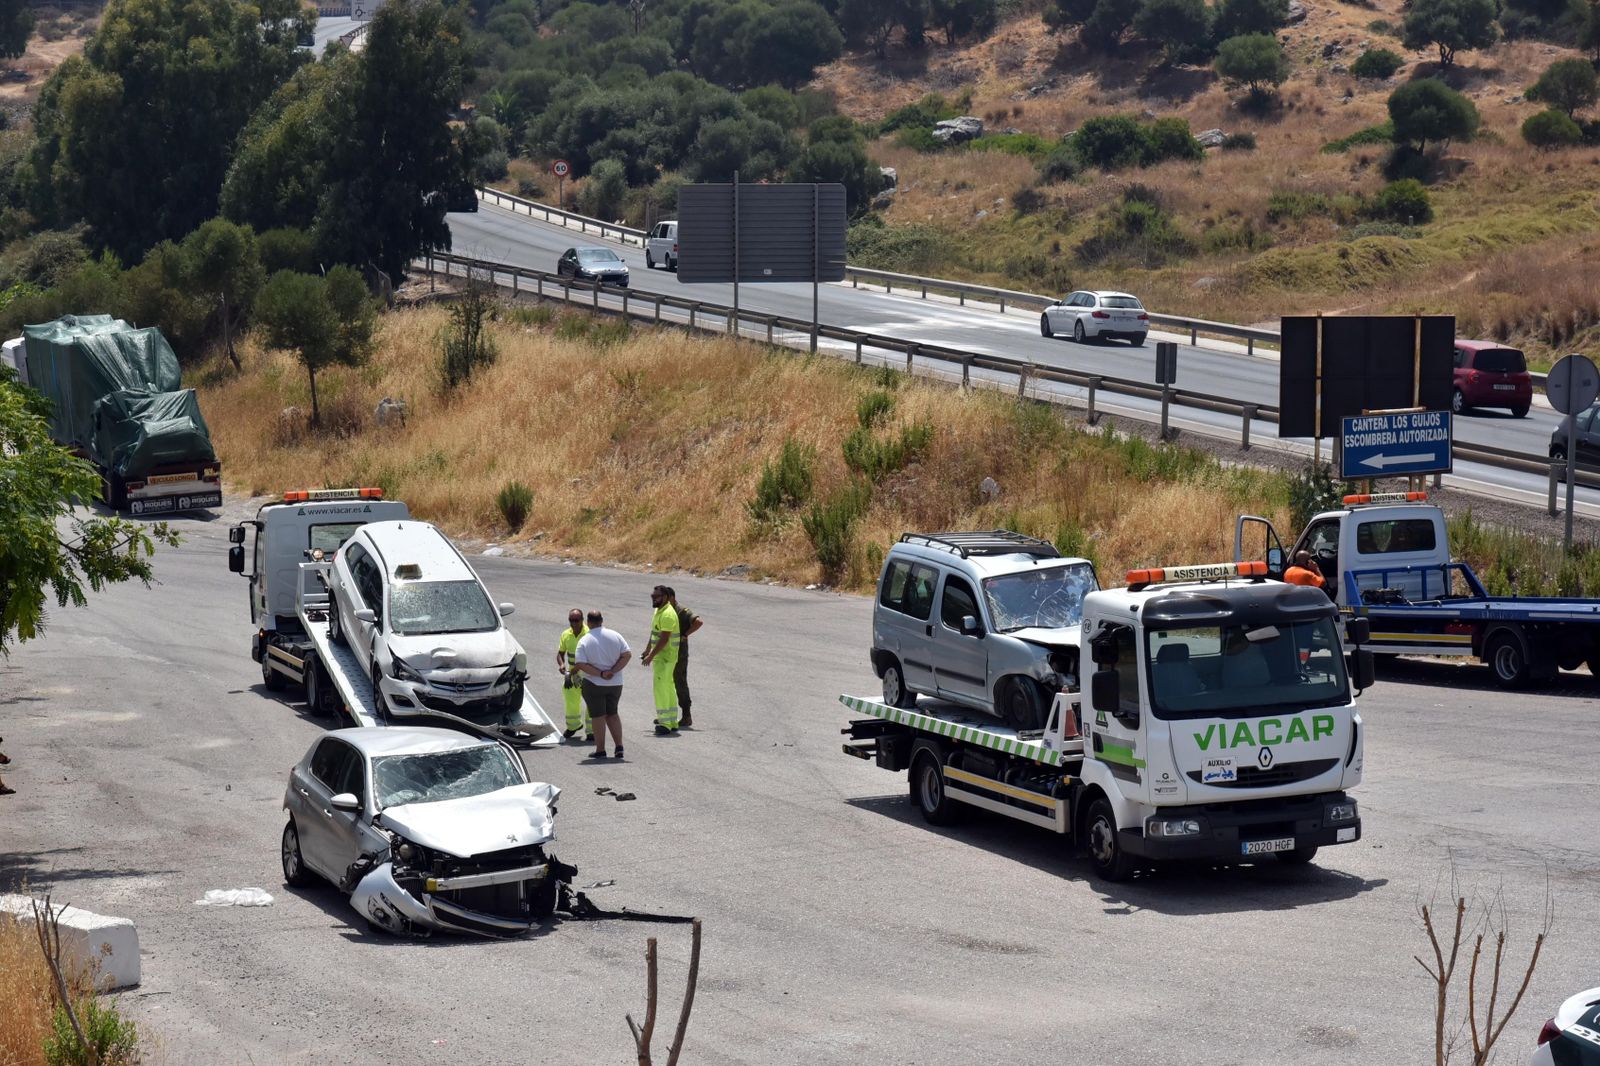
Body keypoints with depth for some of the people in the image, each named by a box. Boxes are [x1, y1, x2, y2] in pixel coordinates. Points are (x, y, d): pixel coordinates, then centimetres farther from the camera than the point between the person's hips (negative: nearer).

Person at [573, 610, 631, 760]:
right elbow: (627, 654, -6)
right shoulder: (615, 636, -2)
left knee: (598, 716, 5)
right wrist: (613, 671, -9)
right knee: (612, 714, 16)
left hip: (594, 684, -3)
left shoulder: (584, 641, -10)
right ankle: (619, 746, 8)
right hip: (615, 683, 3)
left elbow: (580, 664, -18)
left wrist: (600, 674, -16)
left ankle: (600, 750, 7)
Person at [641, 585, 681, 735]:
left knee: (660, 687, -12)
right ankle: (672, 723, 19)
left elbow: (664, 639, -25)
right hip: (659, 655, 10)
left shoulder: (667, 614, -20)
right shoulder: (658, 611, 13)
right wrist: (648, 649, 29)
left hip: (665, 656, -10)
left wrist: (651, 656, -24)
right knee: (668, 688, 13)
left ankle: (665, 723, -12)